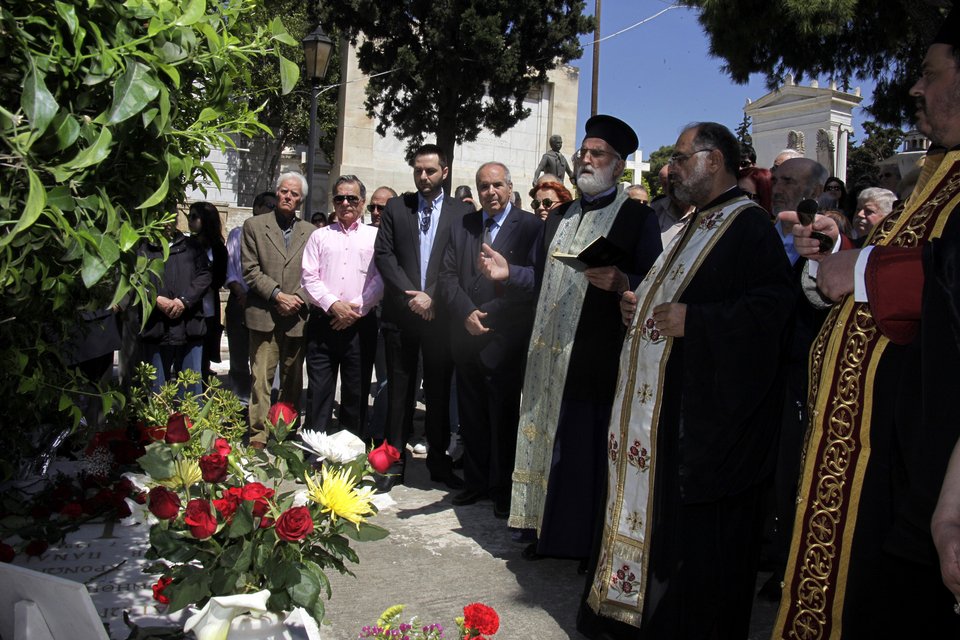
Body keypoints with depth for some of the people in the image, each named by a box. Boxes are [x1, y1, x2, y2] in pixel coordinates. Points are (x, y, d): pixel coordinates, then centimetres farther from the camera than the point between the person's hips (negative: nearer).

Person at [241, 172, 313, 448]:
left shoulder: (311, 232, 11)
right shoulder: (254, 225, 6)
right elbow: (250, 270, -1)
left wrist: (299, 298, -9)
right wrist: (277, 295, -11)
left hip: (297, 317, 2)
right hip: (264, 316, -2)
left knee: (293, 380, 9)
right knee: (261, 378, -4)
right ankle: (258, 435, 1)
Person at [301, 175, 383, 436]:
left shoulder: (376, 236, 7)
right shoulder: (319, 236, 13)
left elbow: (380, 279, -2)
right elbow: (309, 277, 4)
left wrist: (356, 309, -11)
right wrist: (333, 304, -11)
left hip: (361, 324, -1)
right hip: (323, 323, 1)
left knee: (356, 392, 5)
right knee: (319, 391, 3)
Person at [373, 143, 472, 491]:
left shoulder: (462, 212, 4)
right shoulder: (395, 207, 9)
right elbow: (383, 254, 1)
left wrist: (432, 297, -11)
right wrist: (410, 294, -9)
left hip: (441, 315, -1)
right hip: (400, 313, 1)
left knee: (439, 391, 7)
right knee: (399, 390, 6)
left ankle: (438, 460, 18)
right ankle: (394, 461, 15)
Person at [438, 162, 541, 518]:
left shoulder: (530, 227, -3)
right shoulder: (462, 227, 12)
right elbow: (448, 276, 7)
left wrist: (488, 314, -16)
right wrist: (466, 313, -8)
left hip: (505, 339, -4)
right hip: (467, 338, 5)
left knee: (504, 416, 2)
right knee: (471, 415, 12)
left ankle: (502, 487, 16)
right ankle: (475, 481, 26)